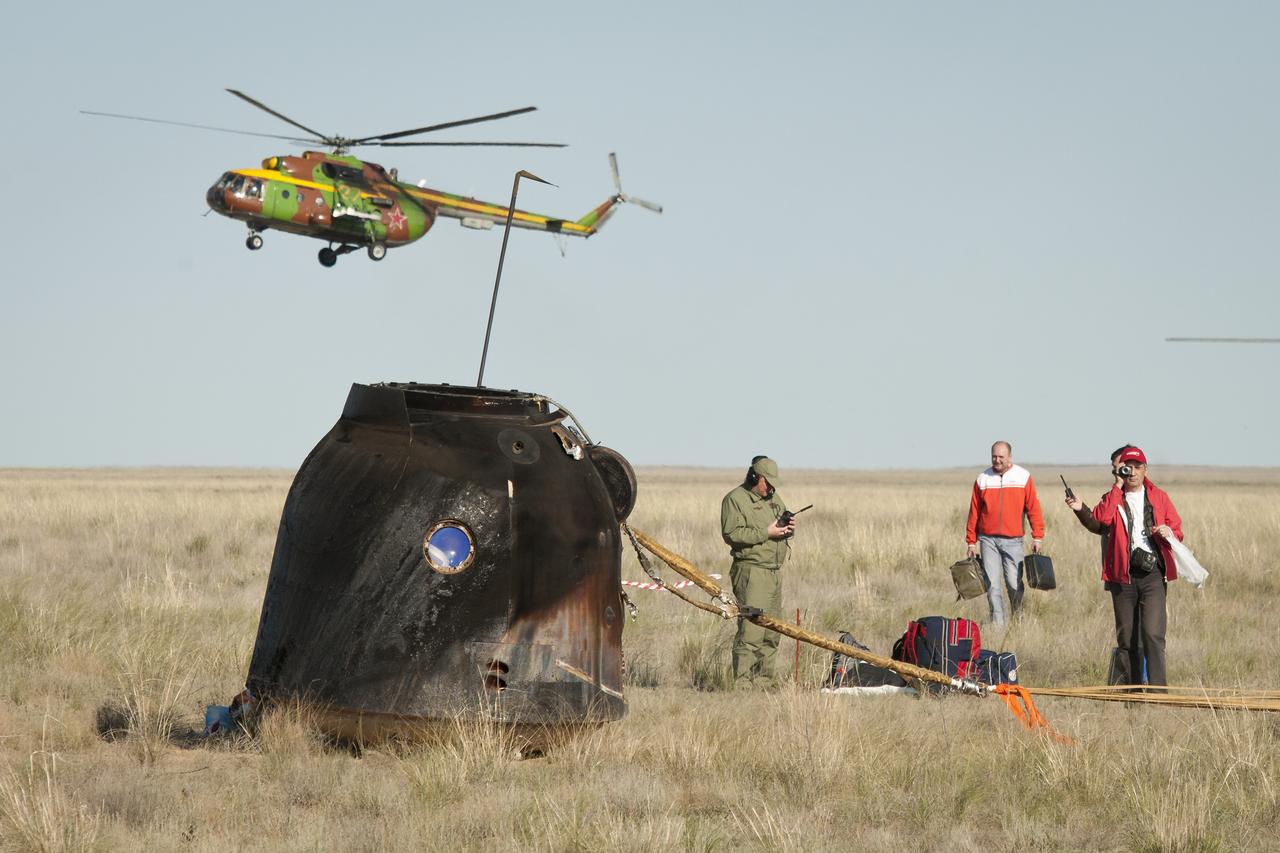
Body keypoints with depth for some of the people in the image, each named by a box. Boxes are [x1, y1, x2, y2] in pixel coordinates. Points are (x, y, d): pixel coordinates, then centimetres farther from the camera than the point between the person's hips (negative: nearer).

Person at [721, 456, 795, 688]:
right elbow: (731, 534, -16)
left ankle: (763, 678, 15)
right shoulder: (735, 500, -6)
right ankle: (742, 681, -14)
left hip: (775, 572, 9)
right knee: (751, 629, -14)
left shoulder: (774, 498, 20)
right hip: (751, 571, -9)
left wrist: (789, 529, 2)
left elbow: (784, 534, 27)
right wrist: (766, 533, -18)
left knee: (772, 631, 9)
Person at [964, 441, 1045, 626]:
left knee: (1014, 583, -4)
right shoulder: (983, 479, 6)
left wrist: (1037, 536, -5)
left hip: (1013, 540, -1)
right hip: (988, 539, 1)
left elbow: (1033, 508, 2)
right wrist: (971, 541, 8)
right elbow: (974, 512, 10)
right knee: (992, 585, -3)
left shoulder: (1023, 477, 3)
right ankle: (998, 624, 1)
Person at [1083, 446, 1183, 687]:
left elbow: (1177, 530, 15)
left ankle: (1157, 688, -16)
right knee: (1126, 637, 7)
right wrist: (1118, 486, -8)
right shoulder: (1113, 498, 9)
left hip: (1153, 574, -1)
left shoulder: (1159, 497, 13)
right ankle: (1128, 688, 15)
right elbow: (1100, 518, -13)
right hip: (1123, 574, 1)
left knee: (1152, 633, -14)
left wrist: (1168, 533, -9)